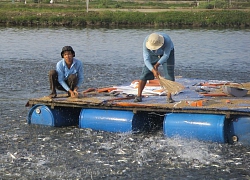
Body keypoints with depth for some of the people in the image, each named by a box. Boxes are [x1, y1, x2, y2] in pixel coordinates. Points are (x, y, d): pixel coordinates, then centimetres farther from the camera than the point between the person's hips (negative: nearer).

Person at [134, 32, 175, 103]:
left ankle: (169, 97, -13)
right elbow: (146, 60, -37)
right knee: (145, 73, -9)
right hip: (153, 55, 1)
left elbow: (166, 56, -30)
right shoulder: (146, 42, -35)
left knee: (169, 73, -16)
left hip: (167, 52, -1)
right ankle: (139, 96, -5)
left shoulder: (167, 41, -40)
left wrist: (157, 64, -40)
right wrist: (153, 70, -48)